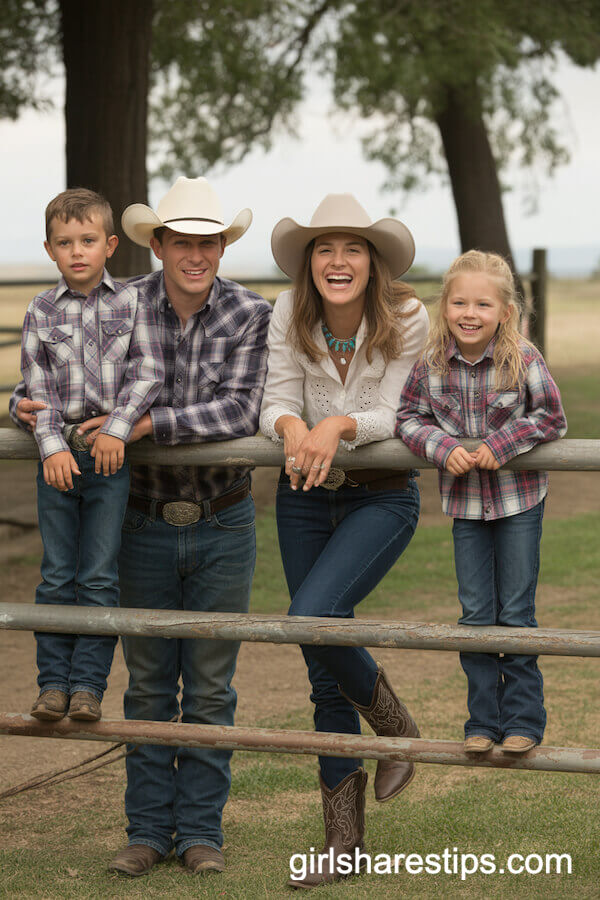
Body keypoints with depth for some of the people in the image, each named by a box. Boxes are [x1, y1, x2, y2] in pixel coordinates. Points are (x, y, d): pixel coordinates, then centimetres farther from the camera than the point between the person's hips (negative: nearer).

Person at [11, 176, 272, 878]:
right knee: (148, 683, 9)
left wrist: (146, 423, -30)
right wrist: (30, 407, -21)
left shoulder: (250, 315, -9)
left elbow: (238, 411, -21)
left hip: (222, 526, -1)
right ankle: (148, 830, 19)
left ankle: (200, 832, 16)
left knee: (210, 685, 6)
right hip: (146, 524, 1)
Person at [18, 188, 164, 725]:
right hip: (58, 454, 1)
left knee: (99, 576, -1)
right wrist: (52, 446, -10)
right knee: (58, 576, 4)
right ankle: (53, 682, 10)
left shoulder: (130, 304, 3)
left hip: (111, 457, -1)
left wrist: (117, 427, -15)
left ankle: (88, 683, 4)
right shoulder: (41, 312, 6)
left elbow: (149, 373, -4)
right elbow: (37, 387, 2)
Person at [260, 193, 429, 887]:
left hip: (382, 497, -3)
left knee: (312, 616, -26)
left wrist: (339, 425, -36)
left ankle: (393, 723, 4)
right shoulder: (289, 315, -8)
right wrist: (293, 427, -35)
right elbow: (274, 401, -12)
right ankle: (343, 835, 18)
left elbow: (393, 416, -17)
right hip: (305, 496, 3)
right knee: (324, 672, 6)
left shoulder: (406, 319, -15)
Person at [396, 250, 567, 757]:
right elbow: (410, 419, -1)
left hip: (518, 500, -3)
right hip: (466, 501, 3)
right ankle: (483, 721, 16)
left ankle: (523, 720, 13)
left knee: (516, 614, 2)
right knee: (475, 614, 6)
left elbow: (552, 419, -10)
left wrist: (500, 444, -20)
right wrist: (443, 447, -18)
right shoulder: (432, 364, -8)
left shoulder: (523, 362, -16)